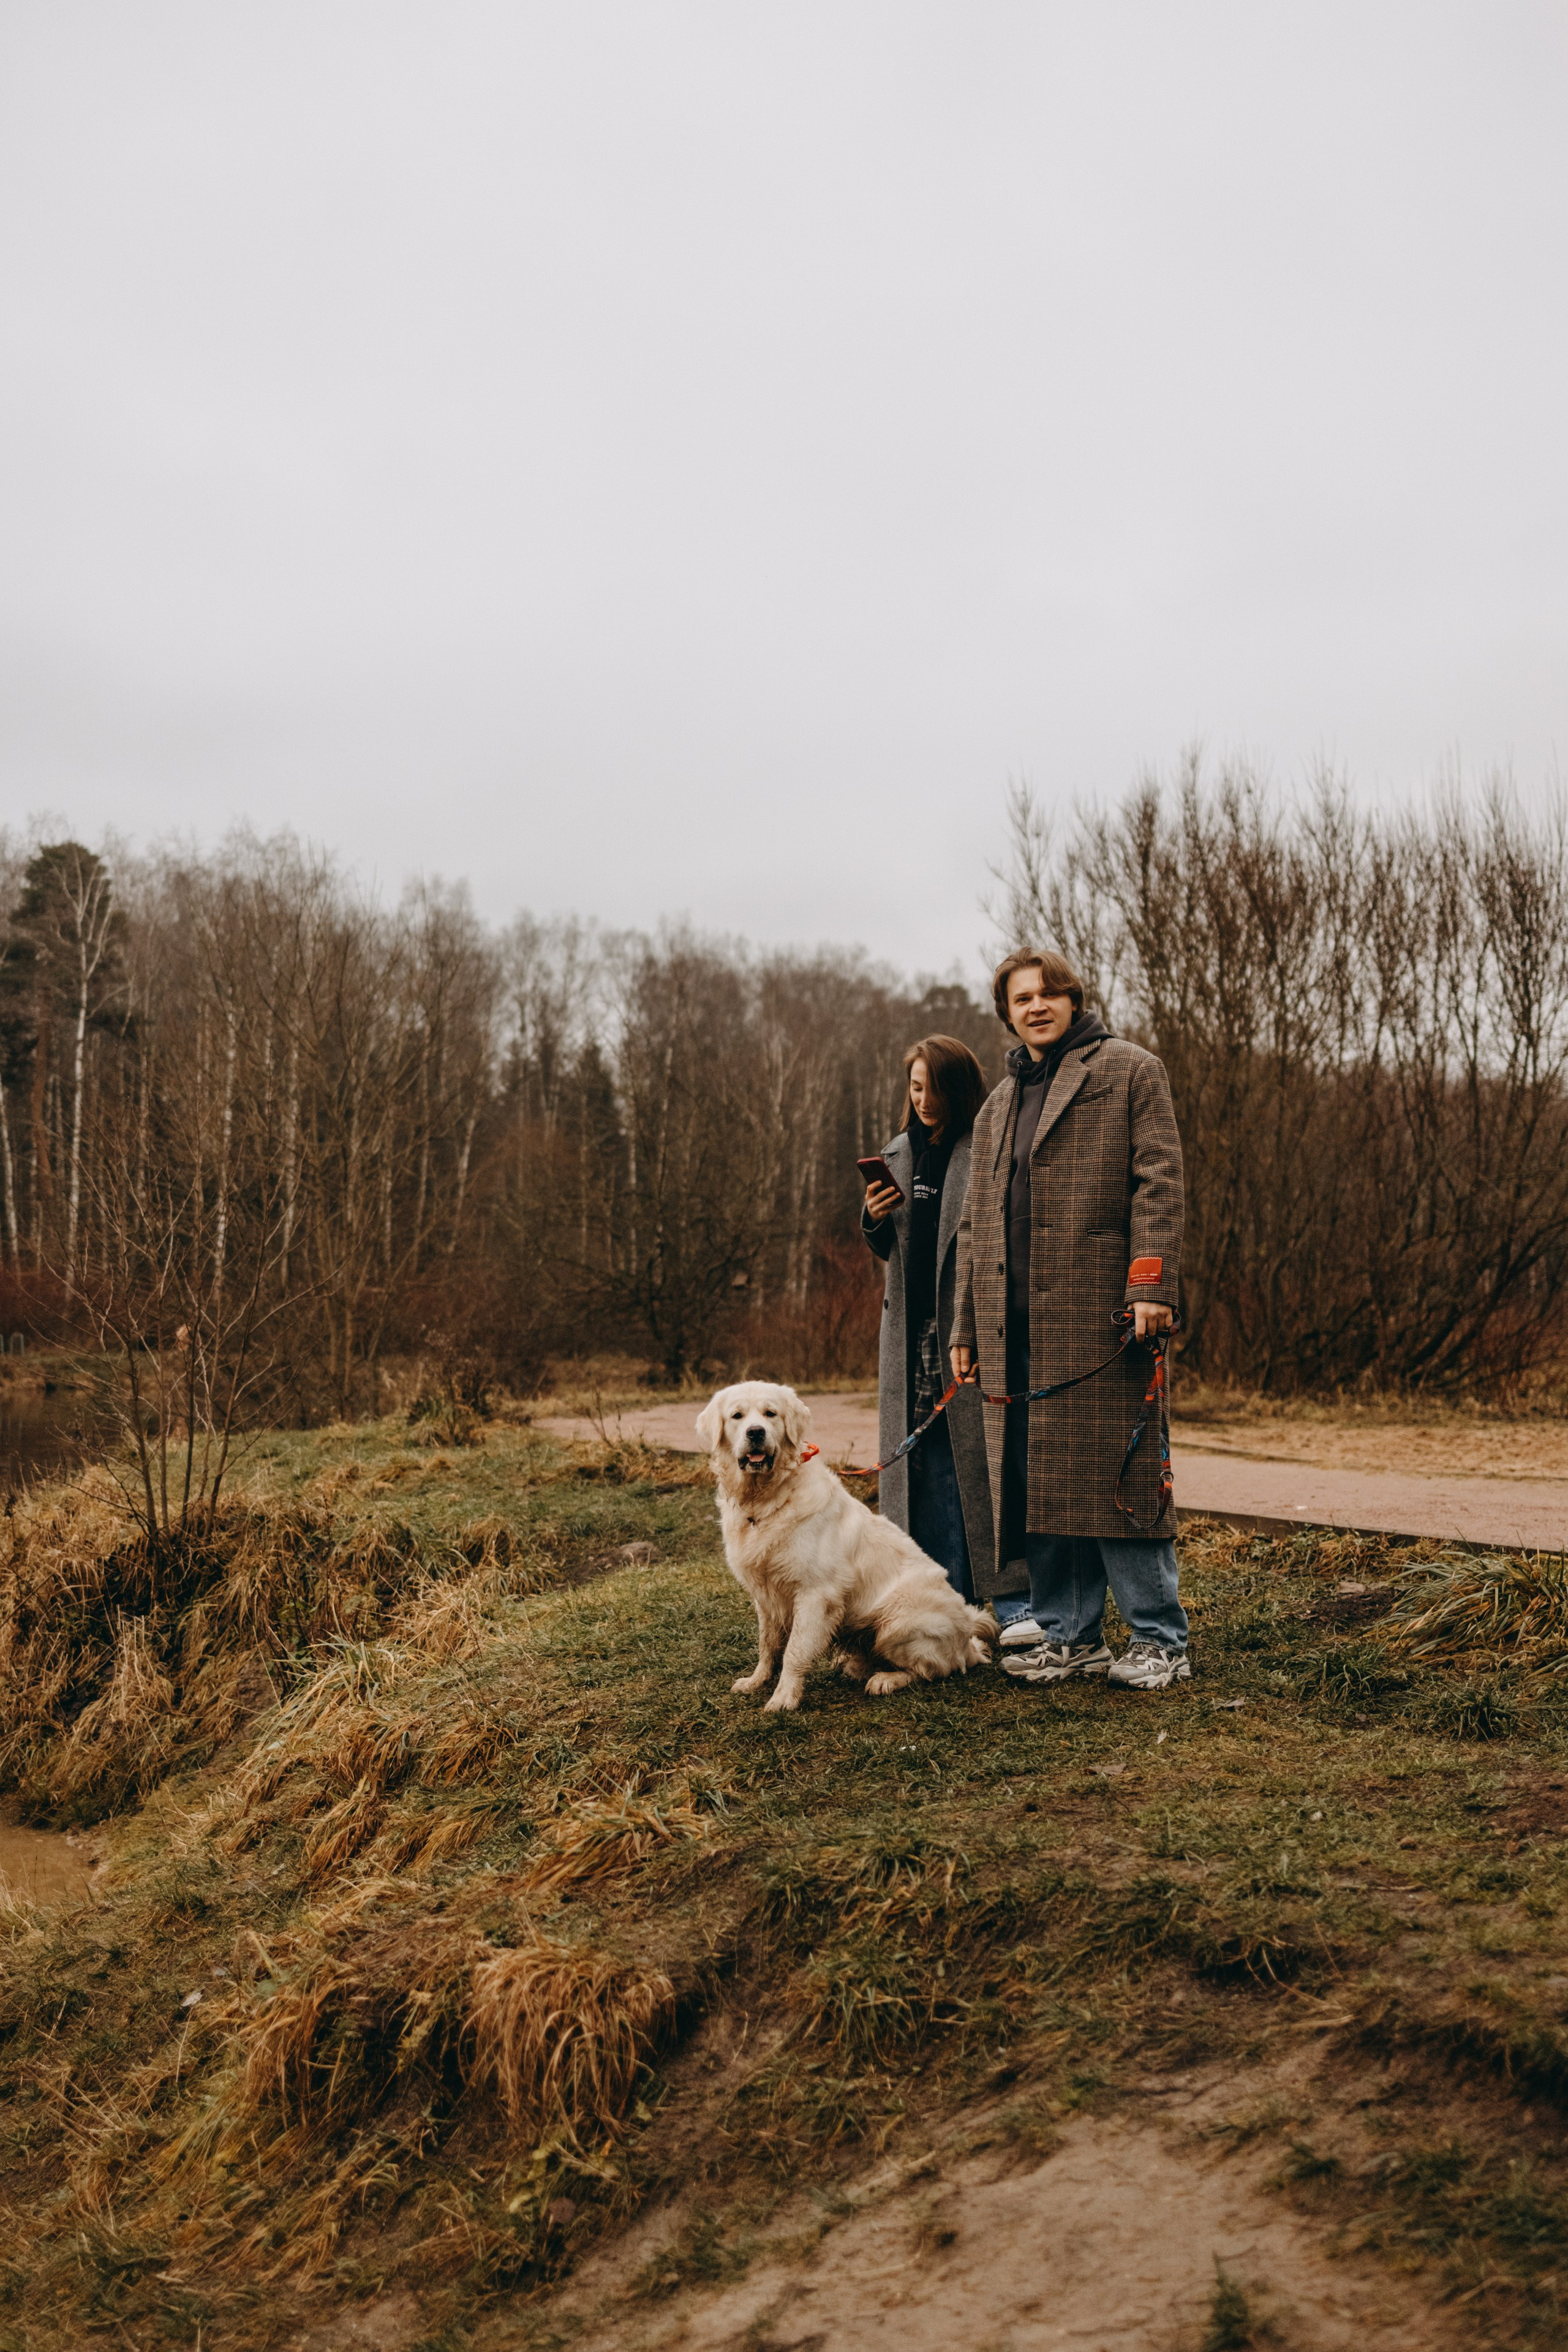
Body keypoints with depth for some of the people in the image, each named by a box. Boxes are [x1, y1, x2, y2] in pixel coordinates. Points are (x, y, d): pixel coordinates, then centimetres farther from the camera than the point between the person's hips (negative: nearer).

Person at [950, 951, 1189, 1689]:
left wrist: (1151, 1284, -16)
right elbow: (977, 1222, 22)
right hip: (1017, 1325, 6)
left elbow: (1158, 1183, -5)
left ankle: (1159, 1639, 3)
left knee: (1118, 1474, -5)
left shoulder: (1129, 1071, 4)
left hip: (1099, 1316, -6)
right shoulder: (997, 1106, 23)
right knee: (1036, 1480, 7)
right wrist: (966, 1326, 16)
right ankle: (1070, 1634, 16)